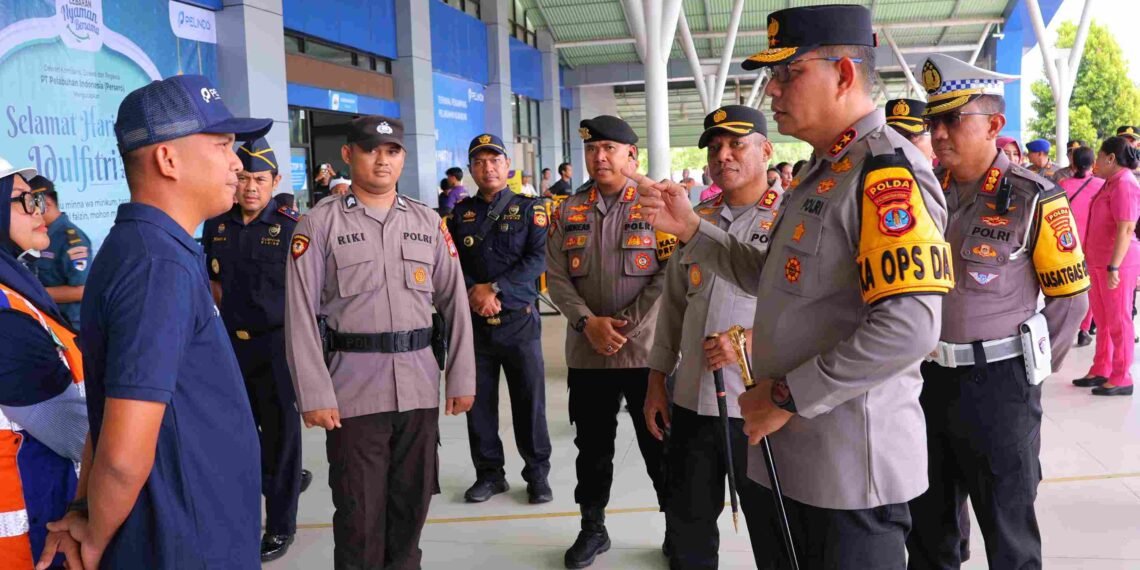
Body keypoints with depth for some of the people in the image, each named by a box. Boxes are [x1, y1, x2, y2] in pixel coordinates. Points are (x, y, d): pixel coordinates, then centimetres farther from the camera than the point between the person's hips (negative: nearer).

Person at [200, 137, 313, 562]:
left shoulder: (292, 227, -10)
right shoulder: (216, 227, 6)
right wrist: (233, 313, 8)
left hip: (278, 344, -5)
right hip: (231, 344, 5)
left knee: (279, 432, 4)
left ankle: (280, 526, 18)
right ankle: (288, 479, 40)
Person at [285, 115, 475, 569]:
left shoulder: (428, 222, 9)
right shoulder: (320, 223, -2)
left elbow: (454, 303, 9)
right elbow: (301, 315, -6)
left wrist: (462, 378, 5)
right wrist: (314, 394, -12)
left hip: (420, 388, 3)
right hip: (353, 390, -3)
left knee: (412, 500, 15)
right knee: (359, 511, 5)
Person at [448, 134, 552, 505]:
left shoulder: (528, 209, 3)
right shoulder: (460, 213, 10)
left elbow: (537, 260, -8)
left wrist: (496, 288, -16)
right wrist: (474, 292, -14)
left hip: (519, 320, -2)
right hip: (474, 321, 3)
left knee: (530, 401, 2)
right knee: (479, 402, 7)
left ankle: (537, 474, 16)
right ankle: (489, 473, 21)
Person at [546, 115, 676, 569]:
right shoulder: (570, 210, 9)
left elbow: (670, 275, -8)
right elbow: (556, 275, 3)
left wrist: (626, 326, -13)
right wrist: (588, 321, -12)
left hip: (648, 351, -3)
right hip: (586, 353, 3)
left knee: (660, 447, 6)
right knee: (592, 446, 14)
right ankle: (592, 528, 30)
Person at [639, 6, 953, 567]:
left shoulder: (888, 169, -18)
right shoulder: (818, 172, 14)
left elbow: (908, 327, -28)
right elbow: (775, 278, 21)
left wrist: (789, 396, -20)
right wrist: (690, 229, 10)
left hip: (851, 465, -9)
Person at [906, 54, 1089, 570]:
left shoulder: (1033, 198, -11)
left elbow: (1070, 298, -5)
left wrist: (1030, 371, -2)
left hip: (997, 385, -5)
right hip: (926, 377, 5)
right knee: (926, 526, 17)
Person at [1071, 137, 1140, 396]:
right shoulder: (1112, 182, 14)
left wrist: (1114, 266, -26)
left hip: (1117, 264, -9)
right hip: (1100, 262, 9)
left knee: (1118, 321, -1)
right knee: (1103, 320, 15)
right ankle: (1101, 370, 24)